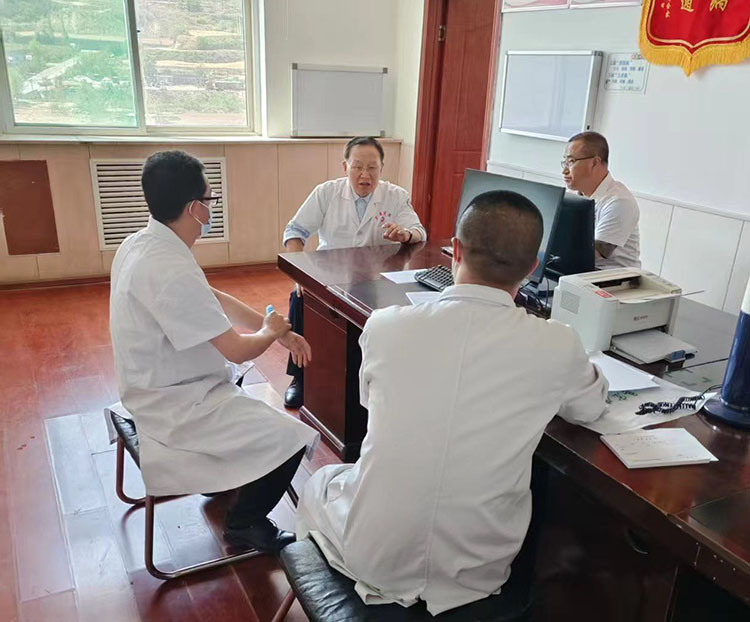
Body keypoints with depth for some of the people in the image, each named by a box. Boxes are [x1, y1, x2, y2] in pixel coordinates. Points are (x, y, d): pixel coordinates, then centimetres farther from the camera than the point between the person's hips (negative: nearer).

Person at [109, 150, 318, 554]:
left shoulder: (139, 244, 0)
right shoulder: (170, 270, -32)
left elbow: (214, 300, 6)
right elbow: (237, 349, -27)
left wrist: (280, 331, 2)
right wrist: (270, 332, -4)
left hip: (155, 389, 11)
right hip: (175, 408, -10)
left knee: (245, 386, 33)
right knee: (290, 439, -12)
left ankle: (222, 478, 42)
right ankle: (243, 524, 11)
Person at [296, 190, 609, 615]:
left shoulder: (385, 327, -18)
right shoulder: (558, 345, -18)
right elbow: (591, 407, 5)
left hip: (371, 559, 0)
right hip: (481, 571, 2)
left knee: (321, 483, 31)